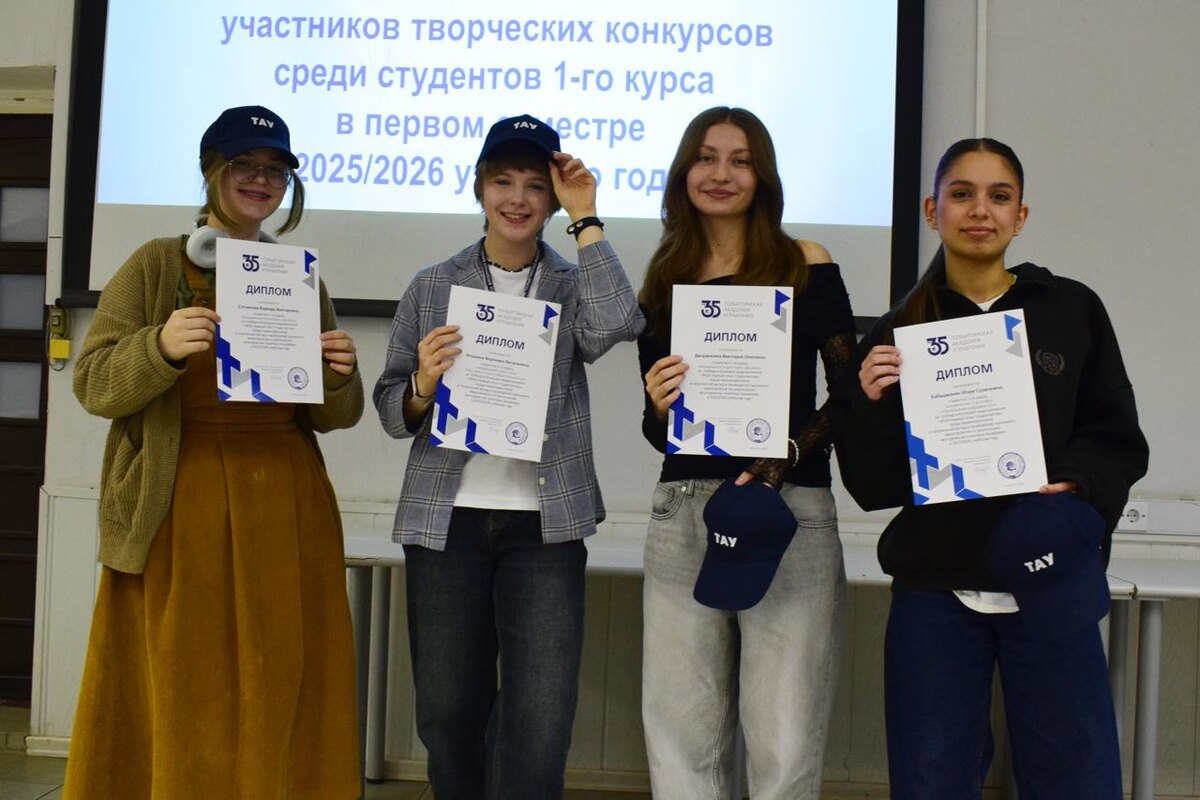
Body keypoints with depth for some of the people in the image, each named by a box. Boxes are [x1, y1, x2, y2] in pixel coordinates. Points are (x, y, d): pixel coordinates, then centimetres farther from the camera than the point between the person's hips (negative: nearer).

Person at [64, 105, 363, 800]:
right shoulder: (156, 266, 6)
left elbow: (331, 418, 14)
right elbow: (93, 384, -2)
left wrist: (339, 377, -8)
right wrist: (162, 345, -21)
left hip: (286, 510, 3)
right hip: (181, 509, -2)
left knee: (280, 686, 2)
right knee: (184, 693, -3)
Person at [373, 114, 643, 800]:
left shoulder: (572, 285, 6)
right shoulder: (433, 286, 7)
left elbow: (617, 324, -18)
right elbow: (392, 412, 7)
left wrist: (586, 217, -10)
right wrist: (423, 384, -16)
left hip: (545, 524, -1)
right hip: (447, 519, 1)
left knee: (541, 724, -7)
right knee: (449, 715, 10)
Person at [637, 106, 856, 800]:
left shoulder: (807, 266, 4)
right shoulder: (663, 282, 13)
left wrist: (786, 457, -14)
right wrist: (660, 407, -7)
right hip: (684, 512, 3)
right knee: (683, 742, 5)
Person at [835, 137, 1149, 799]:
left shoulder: (1070, 310, 5)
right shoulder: (898, 331, 6)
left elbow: (1119, 440, 5)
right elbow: (871, 486, 4)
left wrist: (1074, 489, -14)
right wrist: (871, 406, -12)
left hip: (1048, 586, 0)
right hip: (934, 587, 1)